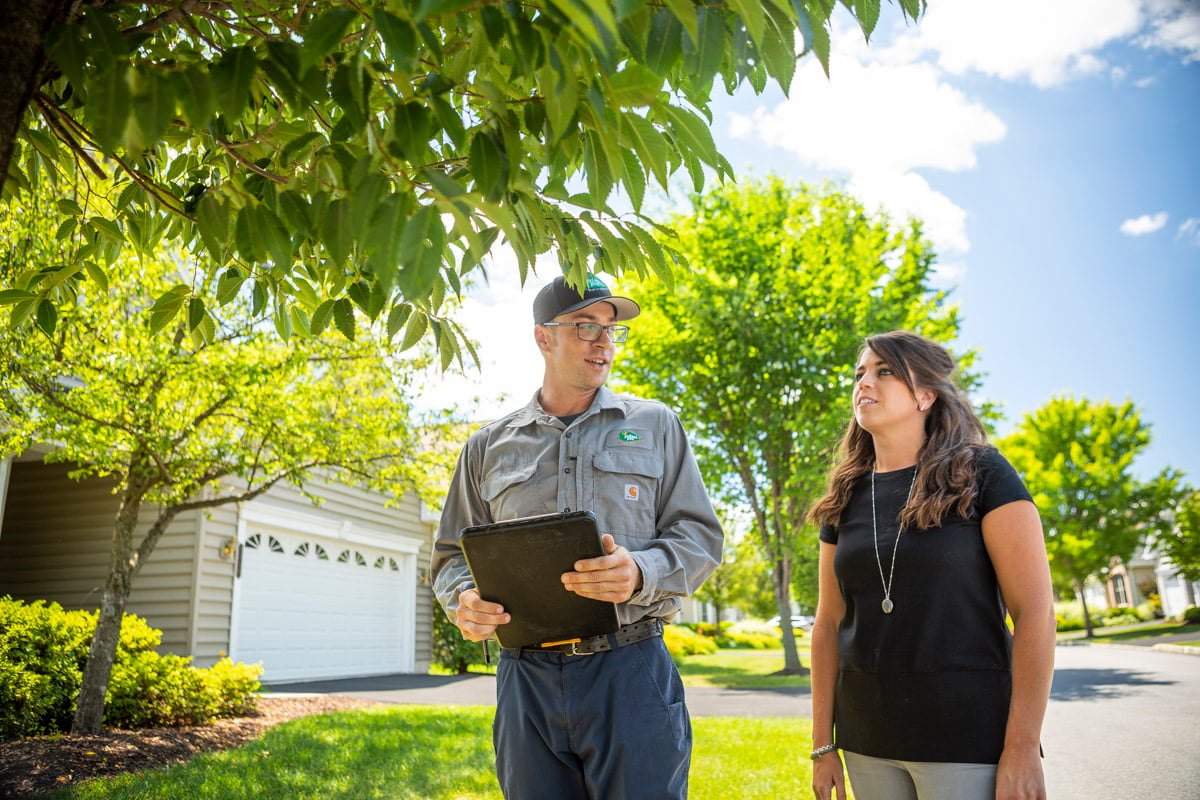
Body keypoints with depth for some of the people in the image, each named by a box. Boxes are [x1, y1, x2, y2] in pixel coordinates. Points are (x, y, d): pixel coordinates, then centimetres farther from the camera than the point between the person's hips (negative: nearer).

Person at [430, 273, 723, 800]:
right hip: (526, 677, 2)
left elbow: (699, 535, 4)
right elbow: (453, 554, 15)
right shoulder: (488, 447, 12)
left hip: (630, 672, -1)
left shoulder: (655, 426, 9)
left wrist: (642, 572, -17)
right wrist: (464, 601, -8)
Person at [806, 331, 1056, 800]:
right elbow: (829, 623, 7)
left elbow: (1035, 611, -10)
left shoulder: (981, 474, -5)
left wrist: (1023, 750, -15)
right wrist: (823, 745, 5)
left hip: (968, 739, -4)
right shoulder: (846, 499, 6)